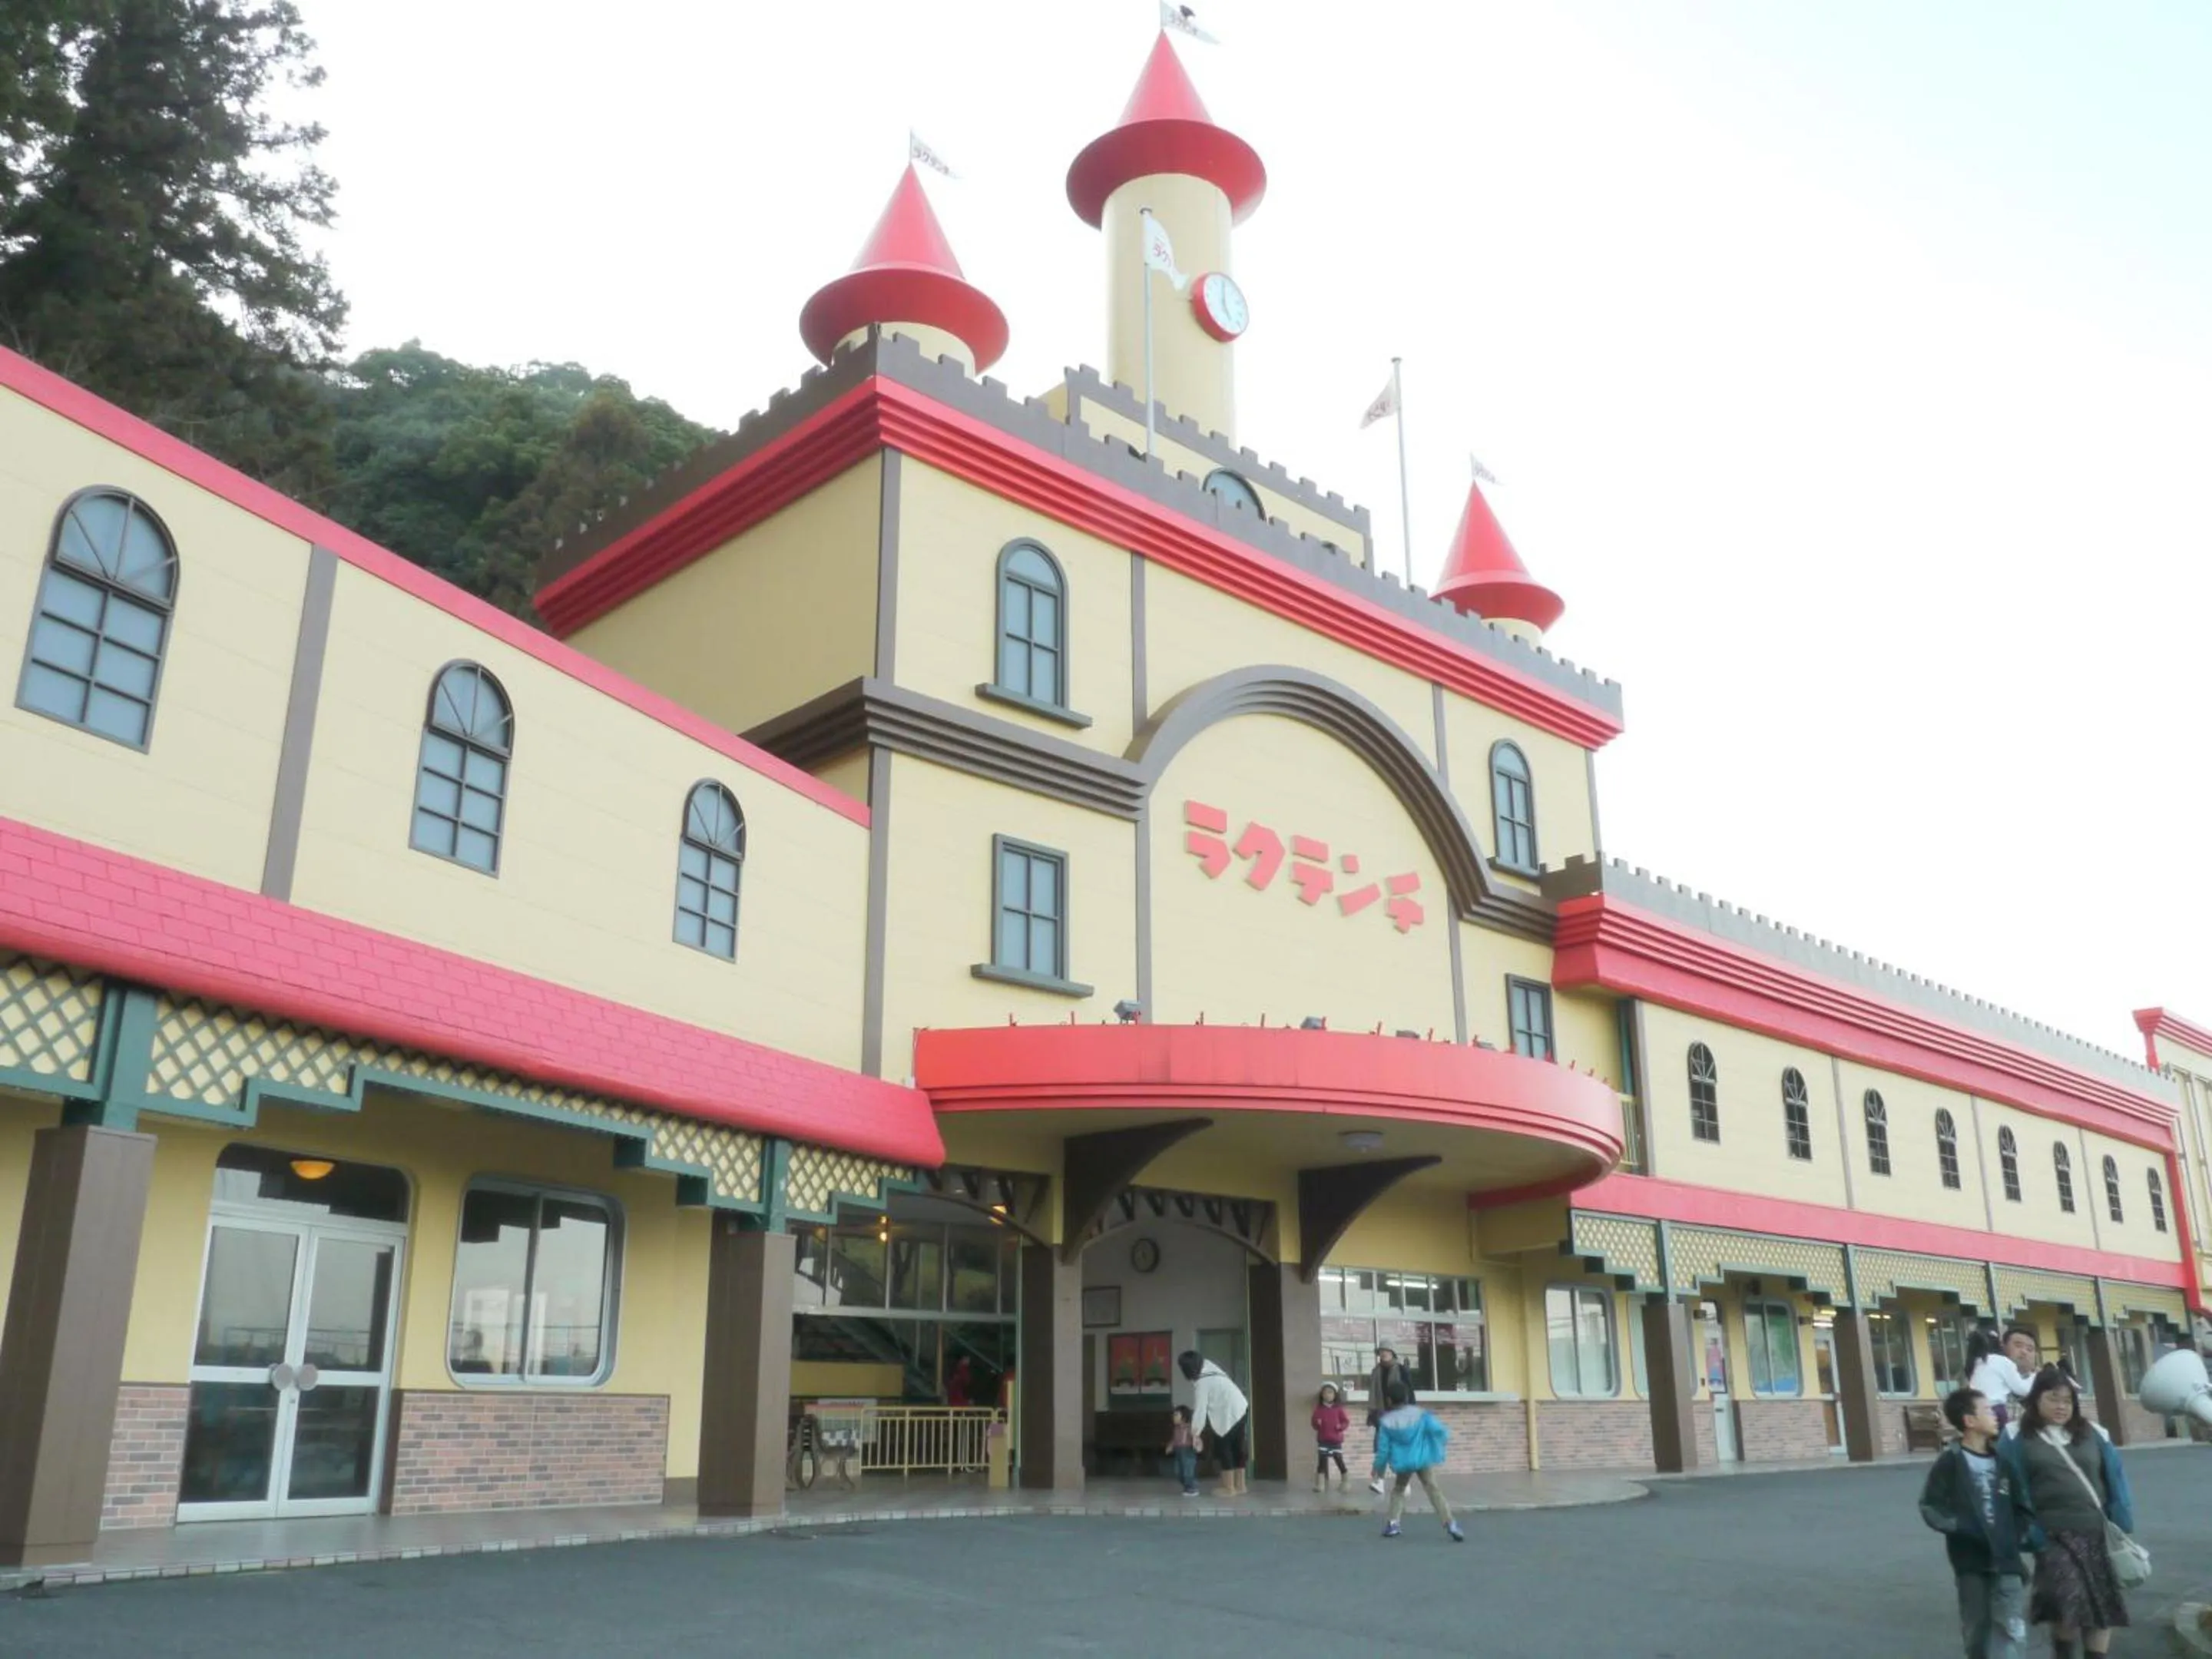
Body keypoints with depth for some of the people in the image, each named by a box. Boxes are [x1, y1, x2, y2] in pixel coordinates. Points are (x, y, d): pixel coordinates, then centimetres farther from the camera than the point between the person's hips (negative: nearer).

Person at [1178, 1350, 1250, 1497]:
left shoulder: (1202, 1383, -18)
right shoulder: (1209, 1369, 7)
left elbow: (1200, 1409, -16)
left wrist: (1194, 1433, -11)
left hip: (1229, 1415, -9)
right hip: (1240, 1409, 9)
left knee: (1223, 1448, 2)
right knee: (1236, 1448, 16)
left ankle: (1229, 1488, 5)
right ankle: (1240, 1485, 24)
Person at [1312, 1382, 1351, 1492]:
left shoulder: (1339, 1408, -2)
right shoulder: (1319, 1408, 1)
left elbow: (1346, 1421, 0)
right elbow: (1314, 1423, 4)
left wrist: (1341, 1427, -19)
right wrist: (1317, 1424, -18)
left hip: (1336, 1440, -1)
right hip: (1323, 1440, 1)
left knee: (1340, 1462, 3)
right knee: (1322, 1462, 1)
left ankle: (1346, 1484, 19)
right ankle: (1320, 1485, 9)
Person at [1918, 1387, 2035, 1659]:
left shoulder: (2002, 1460, 7)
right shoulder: (1950, 1461, -4)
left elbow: (2023, 1507, 15)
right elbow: (1930, 1506, -5)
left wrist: (2018, 1537, 0)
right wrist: (1958, 1527, -17)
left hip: (2006, 1560, 2)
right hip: (1971, 1560, -2)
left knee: (2011, 1632, -9)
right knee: (1976, 1630, 8)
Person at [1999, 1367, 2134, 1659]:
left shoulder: (2093, 1433, 11)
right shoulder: (2018, 1439, 0)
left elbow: (2115, 1482, 9)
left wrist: (2122, 1529, -1)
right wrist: (2032, 1536, -12)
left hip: (2098, 1532, 4)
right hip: (2055, 1535, -4)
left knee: (2104, 1603, 4)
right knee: (2069, 1602, -15)